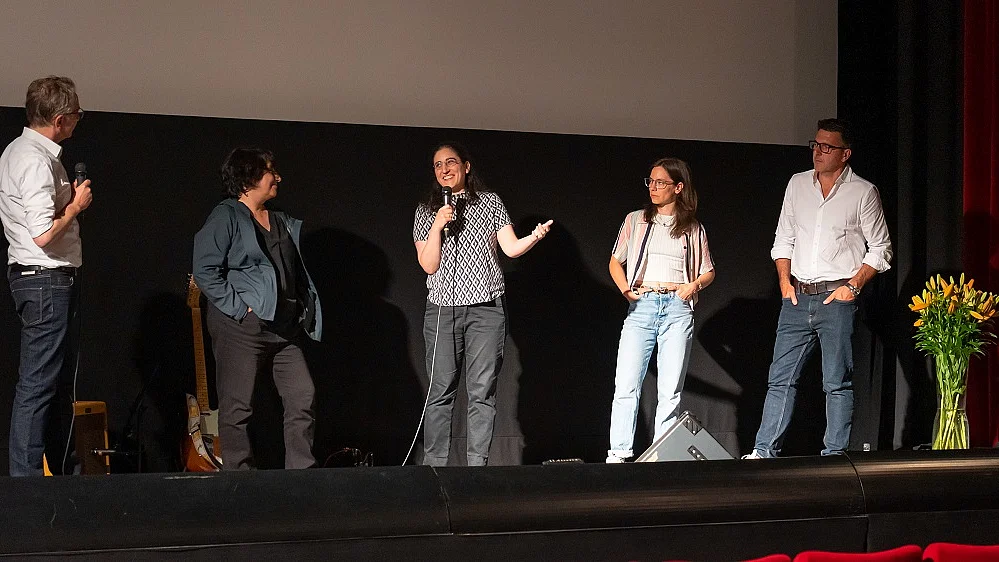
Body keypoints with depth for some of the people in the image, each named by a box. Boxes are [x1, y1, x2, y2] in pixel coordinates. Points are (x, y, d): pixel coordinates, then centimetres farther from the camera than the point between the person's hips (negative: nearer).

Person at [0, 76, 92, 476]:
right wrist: (76, 205, -10)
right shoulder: (37, 161, -19)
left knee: (58, 382, 15)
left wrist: (68, 199, 12)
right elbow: (43, 234, -25)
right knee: (37, 385, -8)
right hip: (47, 281, -11)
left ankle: (60, 473, 22)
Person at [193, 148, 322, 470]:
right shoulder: (226, 217, -4)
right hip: (241, 329, -7)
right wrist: (239, 308, -15)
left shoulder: (283, 224, 19)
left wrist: (304, 309, 14)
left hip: (283, 329, 8)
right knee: (237, 408, -5)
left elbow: (297, 274, 27)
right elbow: (205, 271, -12)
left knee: (303, 398, 1)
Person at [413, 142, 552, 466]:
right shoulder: (426, 211, 11)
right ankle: (434, 466, 0)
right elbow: (428, 265, 3)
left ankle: (477, 466, -2)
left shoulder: (489, 202, 10)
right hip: (442, 309, 1)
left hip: (486, 309, 0)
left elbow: (511, 247, 2)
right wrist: (438, 226, -9)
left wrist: (535, 236, -18)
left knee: (482, 392, -4)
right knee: (440, 392, -3)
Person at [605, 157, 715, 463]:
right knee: (626, 386, -10)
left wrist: (694, 285, -4)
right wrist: (625, 288, 1)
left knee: (670, 391, -3)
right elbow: (615, 262, 19)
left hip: (678, 308, 0)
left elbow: (708, 272, 18)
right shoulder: (635, 221, 14)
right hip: (641, 307, 0)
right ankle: (619, 453, -8)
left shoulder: (693, 229, 12)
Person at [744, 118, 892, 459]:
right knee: (781, 378, 3)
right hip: (797, 297, 4)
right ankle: (763, 453, 5)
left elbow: (880, 249, 2)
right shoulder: (797, 184, 11)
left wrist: (853, 285, -8)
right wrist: (785, 281, 5)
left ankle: (835, 455, 2)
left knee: (838, 383, -1)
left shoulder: (863, 193, -1)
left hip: (836, 298, -4)